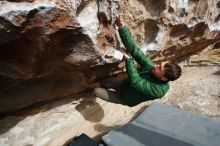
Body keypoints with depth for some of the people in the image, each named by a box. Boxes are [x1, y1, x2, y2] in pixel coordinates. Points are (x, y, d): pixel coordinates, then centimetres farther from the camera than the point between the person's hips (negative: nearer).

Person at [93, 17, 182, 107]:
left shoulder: (159, 90, -37)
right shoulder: (150, 65, -24)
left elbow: (136, 82, -40)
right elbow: (134, 49, -30)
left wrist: (129, 60, -33)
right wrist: (121, 27, -38)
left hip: (127, 98, -4)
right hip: (126, 83, 5)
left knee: (96, 91, -7)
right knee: (102, 82, 11)